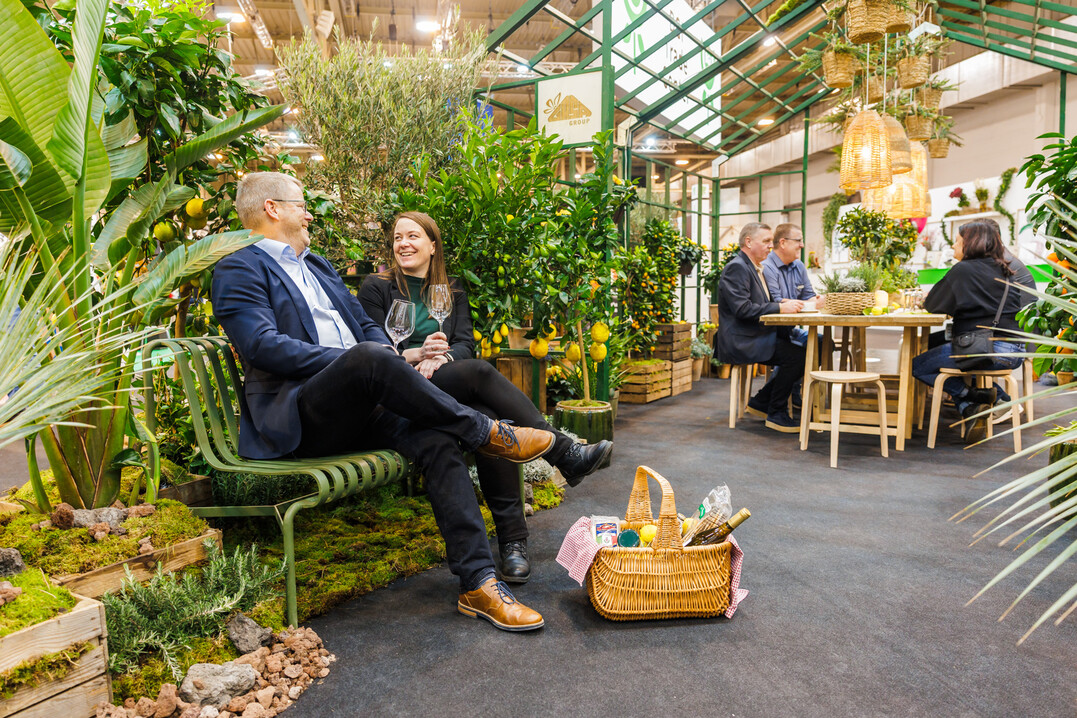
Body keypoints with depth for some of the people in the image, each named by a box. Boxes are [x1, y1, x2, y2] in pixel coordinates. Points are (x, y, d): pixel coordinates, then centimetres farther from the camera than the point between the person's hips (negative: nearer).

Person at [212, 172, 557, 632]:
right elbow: (261, 346, -13)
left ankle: (479, 583, -23)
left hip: (359, 412, 7)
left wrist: (389, 359, 0)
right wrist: (355, 361, -18)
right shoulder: (239, 270, 4)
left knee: (436, 439, -22)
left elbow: (366, 327, 24)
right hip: (298, 418, -6)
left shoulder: (318, 267, 29)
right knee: (370, 358, -35)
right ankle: (486, 433, -18)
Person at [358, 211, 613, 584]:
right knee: (480, 372, -33)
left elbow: (466, 344, 9)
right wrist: (416, 354, -17)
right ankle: (565, 454, -30)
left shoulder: (452, 290, 22)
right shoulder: (376, 287, 11)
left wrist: (441, 358, -14)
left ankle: (513, 538, -32)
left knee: (490, 419, -32)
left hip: (446, 382, 4)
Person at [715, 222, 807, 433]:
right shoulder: (736, 268, -13)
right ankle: (776, 414, -6)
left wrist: (784, 303, 3)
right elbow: (743, 309, -23)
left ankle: (760, 401, 10)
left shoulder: (754, 268, 19)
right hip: (740, 342, -10)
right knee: (796, 355, -20)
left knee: (801, 355, -1)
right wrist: (780, 307, -20)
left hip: (756, 336, 10)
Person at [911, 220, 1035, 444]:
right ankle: (971, 409, 11)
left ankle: (974, 396, -1)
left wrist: (927, 299, 23)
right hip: (1013, 351, 8)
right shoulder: (1005, 270, 14)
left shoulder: (962, 270, -7)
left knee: (917, 366, 4)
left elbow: (934, 305, 0)